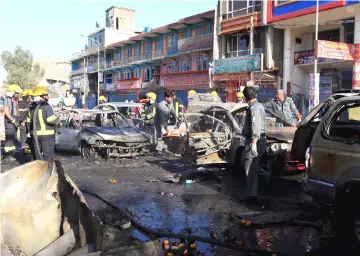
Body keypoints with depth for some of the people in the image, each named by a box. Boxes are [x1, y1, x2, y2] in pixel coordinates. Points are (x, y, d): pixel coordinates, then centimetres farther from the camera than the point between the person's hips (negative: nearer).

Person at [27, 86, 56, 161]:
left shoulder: (31, 108, 10)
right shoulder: (46, 106, -14)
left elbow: (29, 121, 12)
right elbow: (52, 120, -20)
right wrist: (56, 119, 0)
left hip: (35, 135, 7)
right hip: (47, 135, -7)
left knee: (37, 155, 15)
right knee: (48, 156, -1)